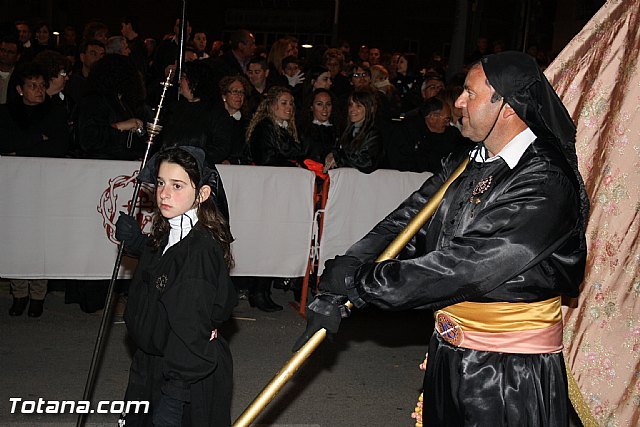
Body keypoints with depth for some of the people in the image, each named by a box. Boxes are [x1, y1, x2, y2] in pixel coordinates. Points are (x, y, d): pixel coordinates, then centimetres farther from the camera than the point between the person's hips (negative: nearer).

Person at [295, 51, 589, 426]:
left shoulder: (545, 186, -24)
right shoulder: (471, 163, 2)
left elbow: (462, 267, -27)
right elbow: (407, 222, 0)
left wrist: (357, 280, -21)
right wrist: (334, 292, -10)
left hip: (511, 370, -7)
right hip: (449, 353, 7)